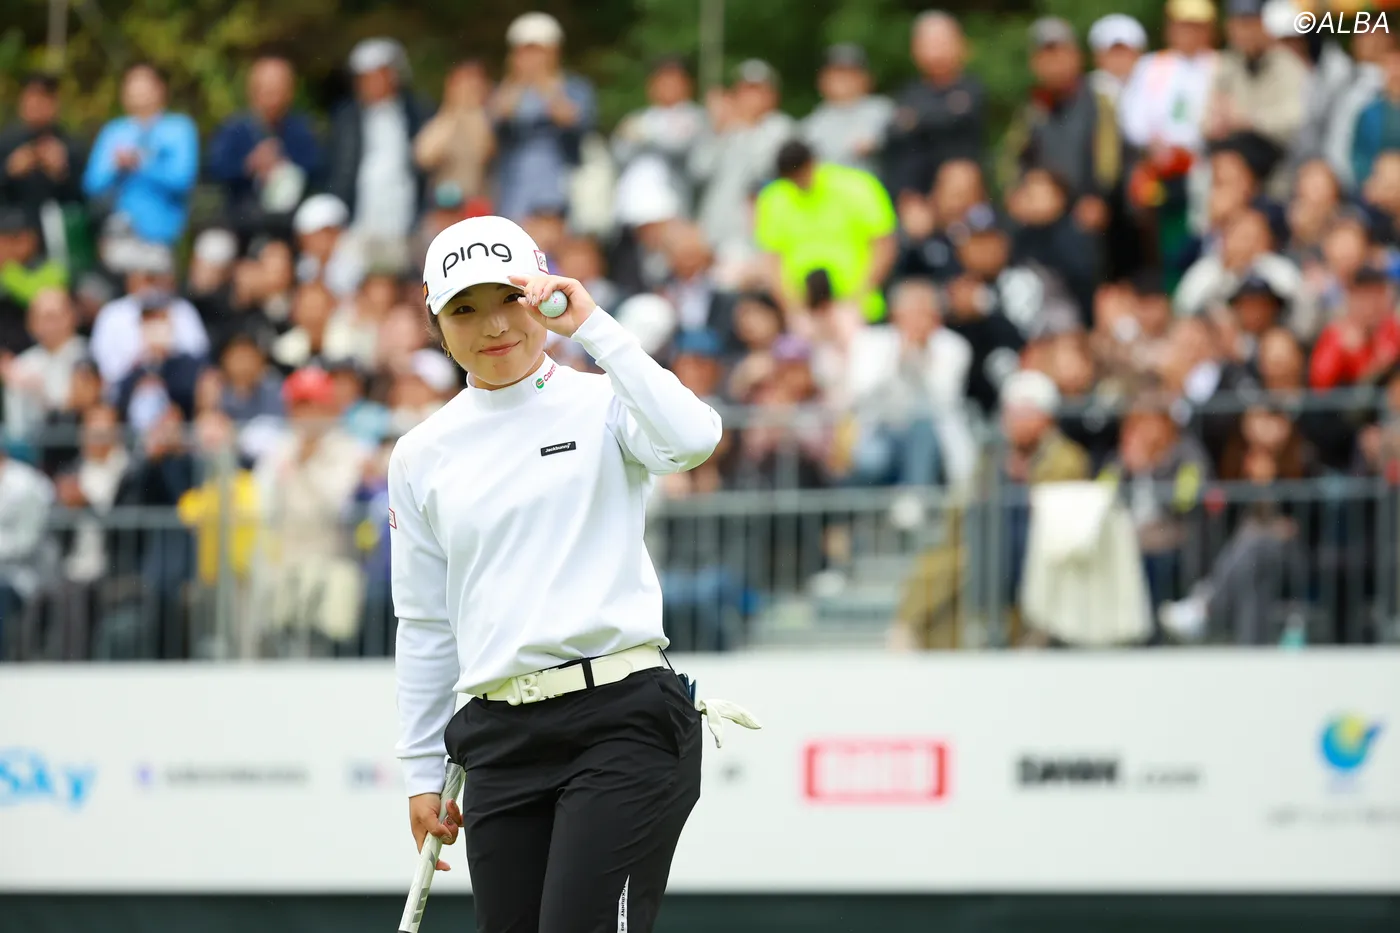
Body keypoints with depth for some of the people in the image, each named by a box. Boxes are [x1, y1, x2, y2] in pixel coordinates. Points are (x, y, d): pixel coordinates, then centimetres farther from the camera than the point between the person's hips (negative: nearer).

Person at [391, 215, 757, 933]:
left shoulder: (602, 404, 2)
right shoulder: (420, 457, 12)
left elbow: (692, 439, -21)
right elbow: (425, 626, 17)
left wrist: (592, 327, -17)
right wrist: (422, 771, 17)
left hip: (623, 719, -4)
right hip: (499, 740, 5)